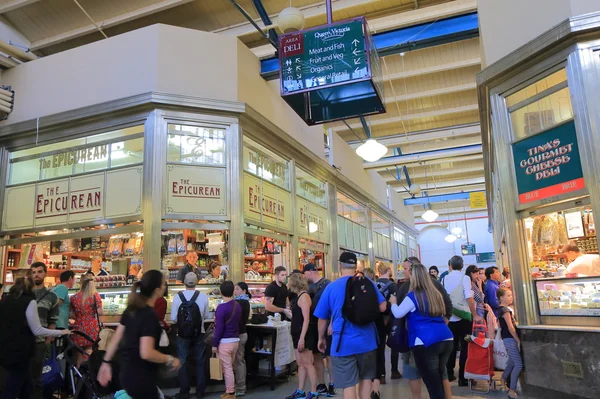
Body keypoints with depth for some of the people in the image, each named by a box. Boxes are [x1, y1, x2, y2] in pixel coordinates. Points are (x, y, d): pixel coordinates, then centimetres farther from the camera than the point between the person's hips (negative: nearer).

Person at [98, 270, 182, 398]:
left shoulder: (131, 309, 2)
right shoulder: (150, 316, -23)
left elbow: (116, 339, 7)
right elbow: (147, 353, -29)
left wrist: (106, 363, 16)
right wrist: (170, 360, -16)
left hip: (128, 373, 8)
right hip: (140, 379, -8)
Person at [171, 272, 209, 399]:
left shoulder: (177, 297, -14)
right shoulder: (203, 296, -12)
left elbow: (174, 318, -8)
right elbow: (206, 316, 1)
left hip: (183, 334, -1)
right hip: (199, 334, 1)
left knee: (183, 363, 13)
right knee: (200, 362, 15)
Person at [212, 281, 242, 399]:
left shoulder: (221, 307, -18)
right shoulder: (238, 305, 4)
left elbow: (219, 328, -17)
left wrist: (214, 344, -9)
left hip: (225, 342, -7)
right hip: (235, 340, 7)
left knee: (227, 369, 4)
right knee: (229, 367, 18)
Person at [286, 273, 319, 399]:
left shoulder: (304, 296, -16)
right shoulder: (299, 296, 11)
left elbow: (306, 319, -21)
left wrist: (302, 338, -24)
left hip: (303, 335, -9)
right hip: (297, 335, 9)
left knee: (308, 364, -2)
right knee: (300, 364, 13)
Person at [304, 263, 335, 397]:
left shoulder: (327, 284, -12)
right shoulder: (310, 286, 9)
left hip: (326, 326, -7)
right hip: (314, 326, 7)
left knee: (329, 356, 3)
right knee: (317, 356, 12)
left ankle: (332, 386, 13)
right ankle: (321, 386, 22)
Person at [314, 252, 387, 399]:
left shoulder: (331, 287, -4)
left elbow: (323, 318, 2)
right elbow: (382, 307, -2)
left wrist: (321, 338, 18)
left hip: (343, 343, -2)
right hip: (366, 340, 3)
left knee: (348, 385, 3)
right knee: (366, 378, 20)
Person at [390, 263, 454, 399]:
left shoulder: (414, 296, -6)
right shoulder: (436, 293, 13)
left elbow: (398, 313, -4)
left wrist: (393, 302, 15)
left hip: (425, 343, -7)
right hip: (447, 339, 7)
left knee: (433, 383, 2)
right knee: (441, 373, 27)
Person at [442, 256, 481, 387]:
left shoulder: (445, 279, 3)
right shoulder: (464, 278, -10)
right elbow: (469, 298, -19)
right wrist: (475, 315, -11)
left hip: (449, 317, 4)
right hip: (463, 317, -4)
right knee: (465, 347, 4)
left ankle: (449, 374, 22)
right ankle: (462, 378, 6)